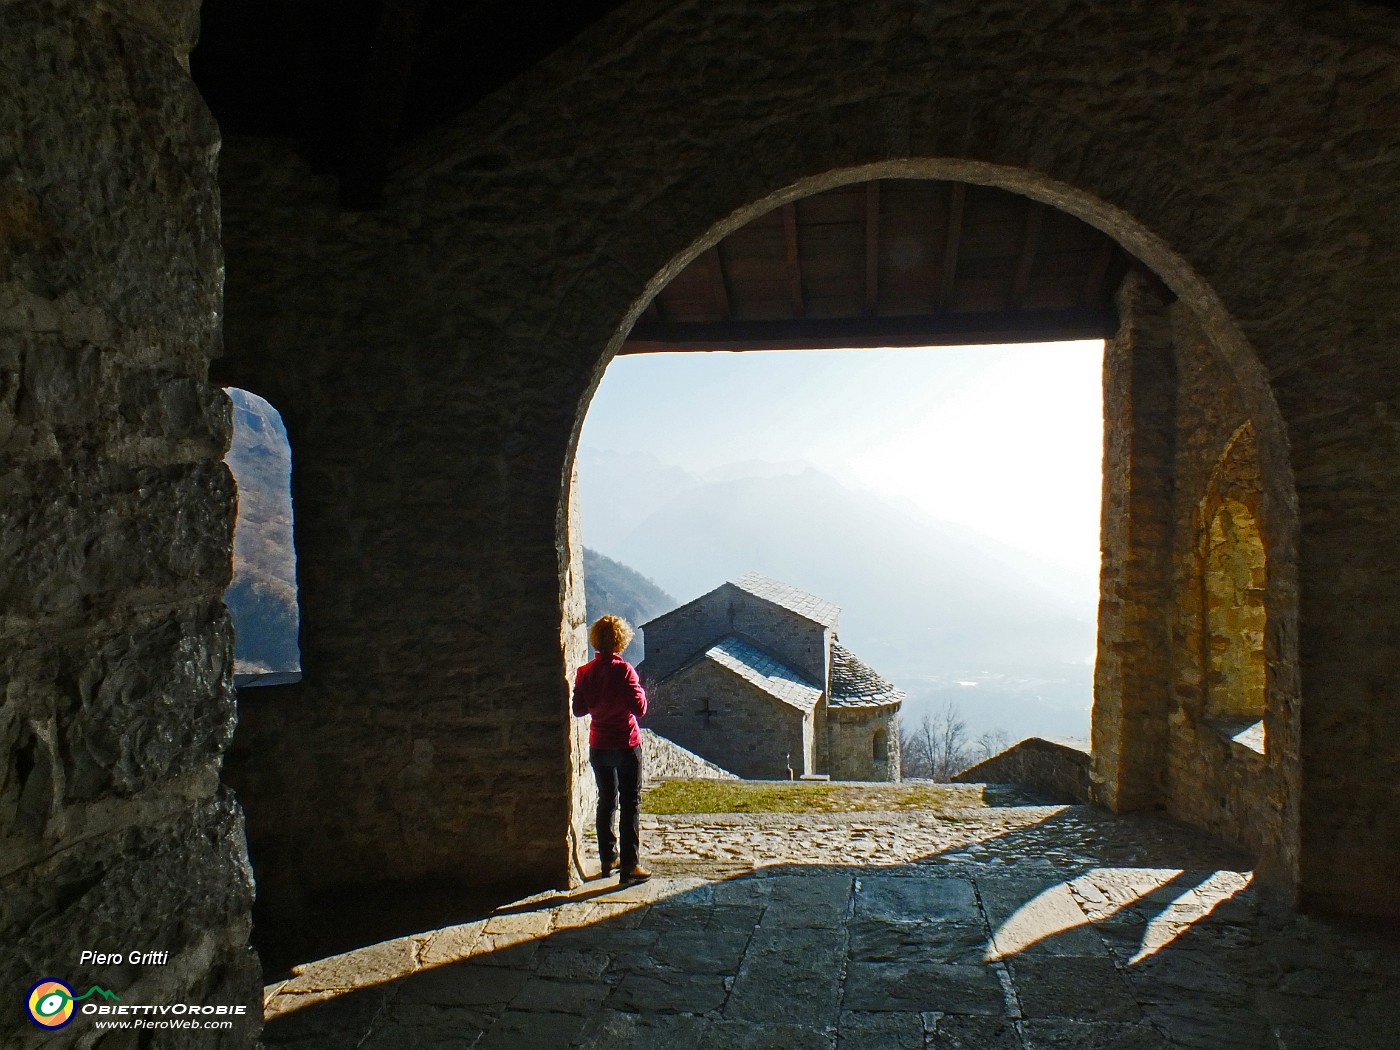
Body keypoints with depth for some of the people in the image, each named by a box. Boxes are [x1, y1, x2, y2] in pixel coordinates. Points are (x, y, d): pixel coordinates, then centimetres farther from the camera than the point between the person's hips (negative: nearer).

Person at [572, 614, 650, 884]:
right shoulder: (623, 670, -16)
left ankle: (608, 859, 24)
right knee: (631, 804, 1)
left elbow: (578, 709, 5)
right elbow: (639, 707, -18)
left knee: (606, 801, 17)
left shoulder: (585, 672, -1)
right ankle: (629, 865, 0)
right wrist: (640, 690, 1)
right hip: (626, 745, -5)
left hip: (598, 747, 5)